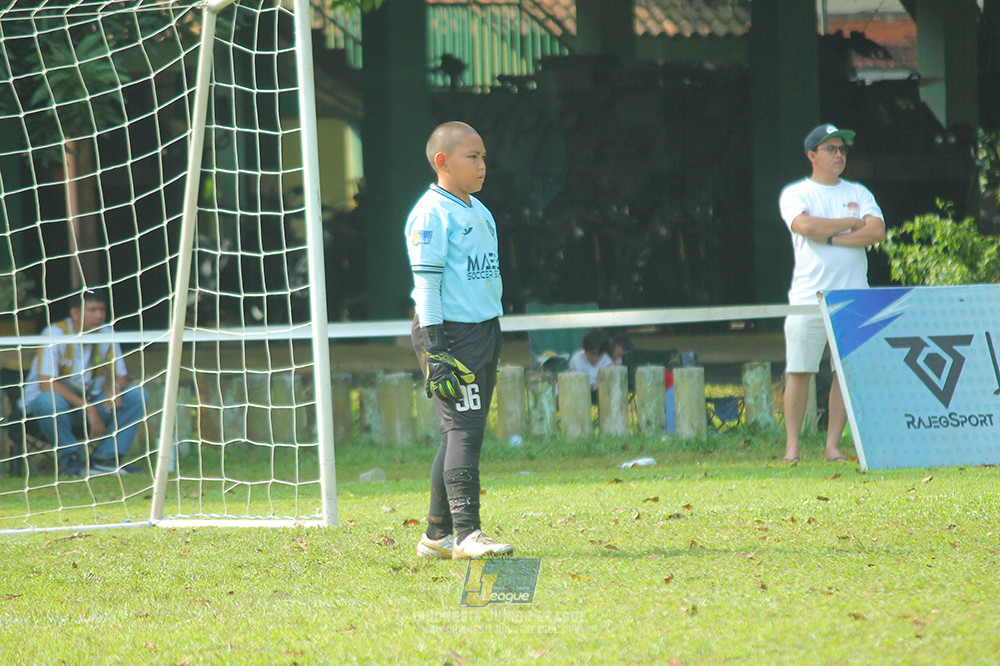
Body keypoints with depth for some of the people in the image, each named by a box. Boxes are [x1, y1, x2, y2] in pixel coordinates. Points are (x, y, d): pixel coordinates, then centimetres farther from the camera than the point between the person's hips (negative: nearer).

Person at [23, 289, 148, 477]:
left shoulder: (106, 334, 1)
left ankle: (106, 458, -16)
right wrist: (87, 407, -32)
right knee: (49, 400, -40)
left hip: (90, 404, 5)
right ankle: (70, 459, -16)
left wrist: (116, 388, -20)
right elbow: (46, 384, -25)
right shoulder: (55, 334, -16)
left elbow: (121, 376, 7)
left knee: (138, 394, -13)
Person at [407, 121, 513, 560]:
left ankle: (437, 535, 14)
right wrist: (435, 351, -19)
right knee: (463, 428, -14)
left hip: (484, 330, 9)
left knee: (463, 432, 9)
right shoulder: (432, 213, -10)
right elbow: (426, 285, -14)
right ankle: (467, 534, -17)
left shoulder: (480, 212, 17)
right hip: (449, 332, -9)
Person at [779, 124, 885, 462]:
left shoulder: (858, 194, 14)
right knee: (799, 371, -6)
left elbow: (877, 231, -2)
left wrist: (830, 238, -10)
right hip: (809, 294, -3)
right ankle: (792, 446, -1)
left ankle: (833, 445, 5)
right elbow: (805, 225, -16)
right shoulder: (795, 194, 5)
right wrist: (852, 224, -6)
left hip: (853, 296, 3)